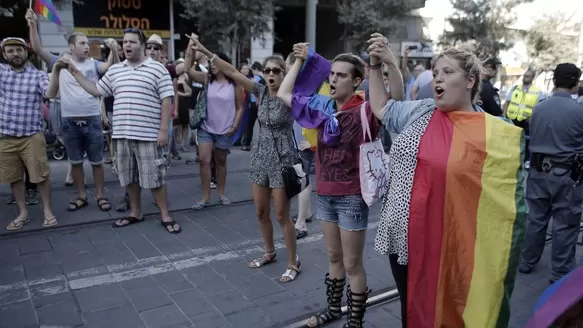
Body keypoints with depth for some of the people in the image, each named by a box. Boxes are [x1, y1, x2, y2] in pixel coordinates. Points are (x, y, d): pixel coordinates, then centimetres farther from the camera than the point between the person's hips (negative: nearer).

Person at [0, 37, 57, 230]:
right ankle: (23, 213, 24)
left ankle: (47, 211, 15)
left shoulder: (38, 75, 0)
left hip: (32, 137, -3)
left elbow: (51, 93, -18)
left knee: (41, 175, 1)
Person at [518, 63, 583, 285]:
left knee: (536, 219, 16)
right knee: (564, 224, 7)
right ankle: (561, 272, 17)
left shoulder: (538, 109, -1)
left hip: (538, 171, 5)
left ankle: (527, 262, 27)